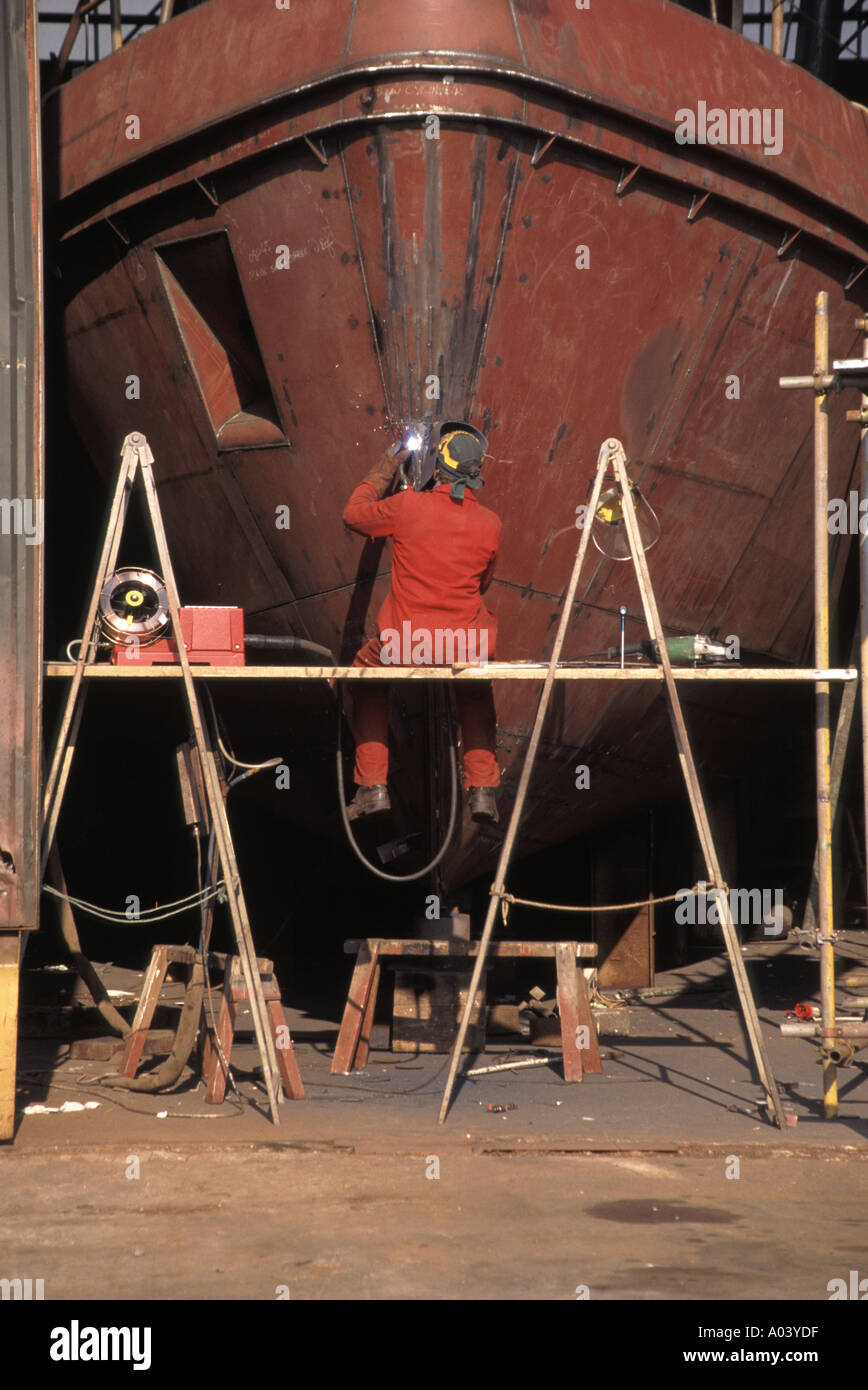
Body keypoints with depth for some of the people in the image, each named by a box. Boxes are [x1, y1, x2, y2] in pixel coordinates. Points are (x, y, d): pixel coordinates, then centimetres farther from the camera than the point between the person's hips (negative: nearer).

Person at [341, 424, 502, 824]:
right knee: (476, 692, 35)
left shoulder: (407, 506, -11)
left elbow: (353, 514, 10)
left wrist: (382, 473, 22)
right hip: (466, 648, 2)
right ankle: (482, 789, 23)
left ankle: (372, 787, 22)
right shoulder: (490, 524, -3)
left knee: (367, 681, 30)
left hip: (403, 645, -2)